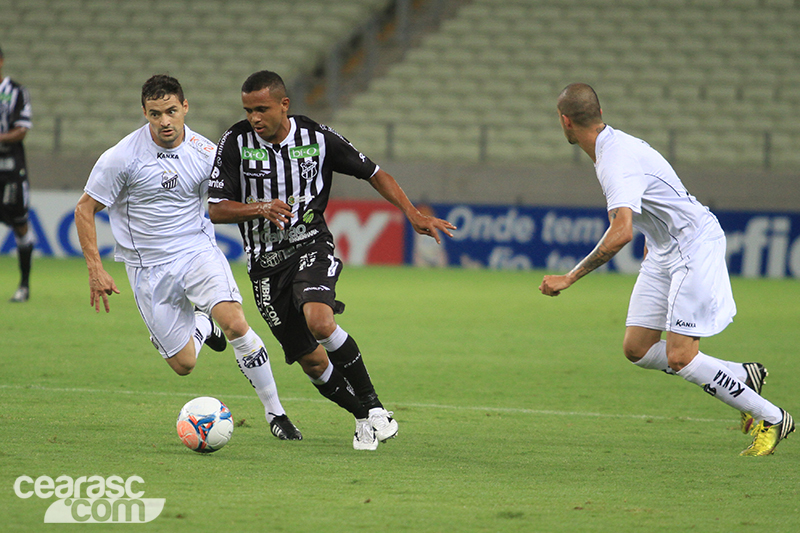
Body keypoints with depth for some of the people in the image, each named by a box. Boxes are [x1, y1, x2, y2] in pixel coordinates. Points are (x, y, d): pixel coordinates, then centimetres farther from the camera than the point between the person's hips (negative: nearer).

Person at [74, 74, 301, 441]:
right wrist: (95, 270, -10)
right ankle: (199, 325, 36)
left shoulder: (204, 152, -3)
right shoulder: (122, 158, -12)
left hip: (198, 250, 1)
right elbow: (85, 209, -4)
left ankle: (275, 412, -10)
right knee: (184, 364, -1)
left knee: (235, 323, -24)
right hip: (149, 269, -1)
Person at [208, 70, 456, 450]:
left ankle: (373, 405, -15)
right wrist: (259, 208, -23)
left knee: (319, 321, -31)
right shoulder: (235, 143, -5)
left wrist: (413, 214, -1)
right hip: (265, 262, 2)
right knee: (312, 363, -1)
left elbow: (373, 173, 8)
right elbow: (216, 210, -5)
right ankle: (363, 417, 24)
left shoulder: (317, 138, -4)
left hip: (311, 247, -2)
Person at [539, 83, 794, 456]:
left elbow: (622, 232, -38)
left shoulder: (617, 162, -26)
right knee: (637, 349, 5)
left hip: (694, 246, -10)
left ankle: (772, 419, 1)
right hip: (664, 250, 10)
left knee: (679, 358, -12)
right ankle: (743, 376, 16)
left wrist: (569, 278, -35)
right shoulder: (614, 143, 6)